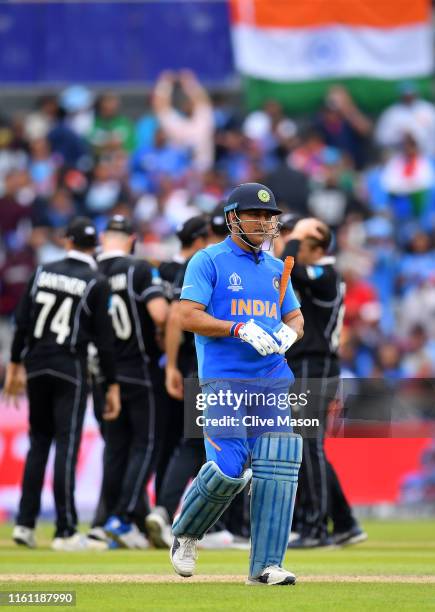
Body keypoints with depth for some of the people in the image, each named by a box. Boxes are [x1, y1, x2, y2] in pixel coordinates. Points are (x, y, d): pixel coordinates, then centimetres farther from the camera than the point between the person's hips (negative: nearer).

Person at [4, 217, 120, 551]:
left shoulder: (43, 272, 5)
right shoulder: (96, 283, -4)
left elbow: (22, 322, 5)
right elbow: (104, 339, -6)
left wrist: (16, 365, 13)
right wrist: (112, 386, -2)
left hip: (37, 367, 4)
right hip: (70, 370, -4)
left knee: (39, 442, 14)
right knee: (66, 445, -3)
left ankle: (25, 523, 9)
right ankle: (66, 532, -4)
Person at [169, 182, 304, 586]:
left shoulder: (276, 269, 20)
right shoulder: (209, 261, 1)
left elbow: (295, 318, 23)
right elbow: (188, 316, -8)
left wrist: (289, 332, -1)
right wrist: (240, 330, -19)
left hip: (273, 379, 6)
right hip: (223, 380, -6)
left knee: (278, 468, -8)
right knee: (228, 468, -16)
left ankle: (265, 566, -5)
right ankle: (185, 534, 13)